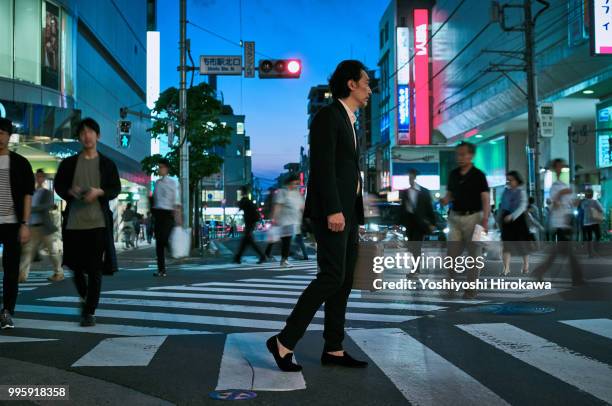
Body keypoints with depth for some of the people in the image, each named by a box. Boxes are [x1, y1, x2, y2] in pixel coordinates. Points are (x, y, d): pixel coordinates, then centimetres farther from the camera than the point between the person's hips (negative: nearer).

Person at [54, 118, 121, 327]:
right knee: (76, 266, 11)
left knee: (95, 269, -3)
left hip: (98, 222, -2)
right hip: (73, 221, 2)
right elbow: (58, 186, 10)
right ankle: (85, 298, 38)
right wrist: (69, 191, -12)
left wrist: (99, 192, -15)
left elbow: (116, 189, 4)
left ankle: (90, 311, 4)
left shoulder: (107, 164, 5)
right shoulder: (69, 163, 8)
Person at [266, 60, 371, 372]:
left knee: (344, 281, 6)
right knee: (331, 278, -14)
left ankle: (333, 349, 10)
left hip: (346, 213, 10)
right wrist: (333, 211, -25)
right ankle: (284, 341, -8)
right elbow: (323, 167, -18)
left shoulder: (347, 122, 22)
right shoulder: (327, 116, -8)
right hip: (331, 213, -10)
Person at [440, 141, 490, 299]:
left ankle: (471, 289, 9)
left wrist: (485, 219, -25)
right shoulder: (453, 174, 8)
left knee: (473, 254, 3)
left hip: (472, 217, -5)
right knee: (452, 254, 3)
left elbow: (485, 199, -12)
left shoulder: (478, 175, -7)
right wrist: (445, 200, -8)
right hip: (455, 217, 5)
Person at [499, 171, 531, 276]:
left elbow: (522, 206, -20)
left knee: (522, 243, 8)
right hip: (507, 219, 4)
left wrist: (512, 216, -33)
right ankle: (506, 268, -6)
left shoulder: (521, 192, -9)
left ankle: (526, 266, 26)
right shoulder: (506, 191, 8)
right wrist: (500, 218, 15)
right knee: (507, 243, -3)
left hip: (518, 219, -4)